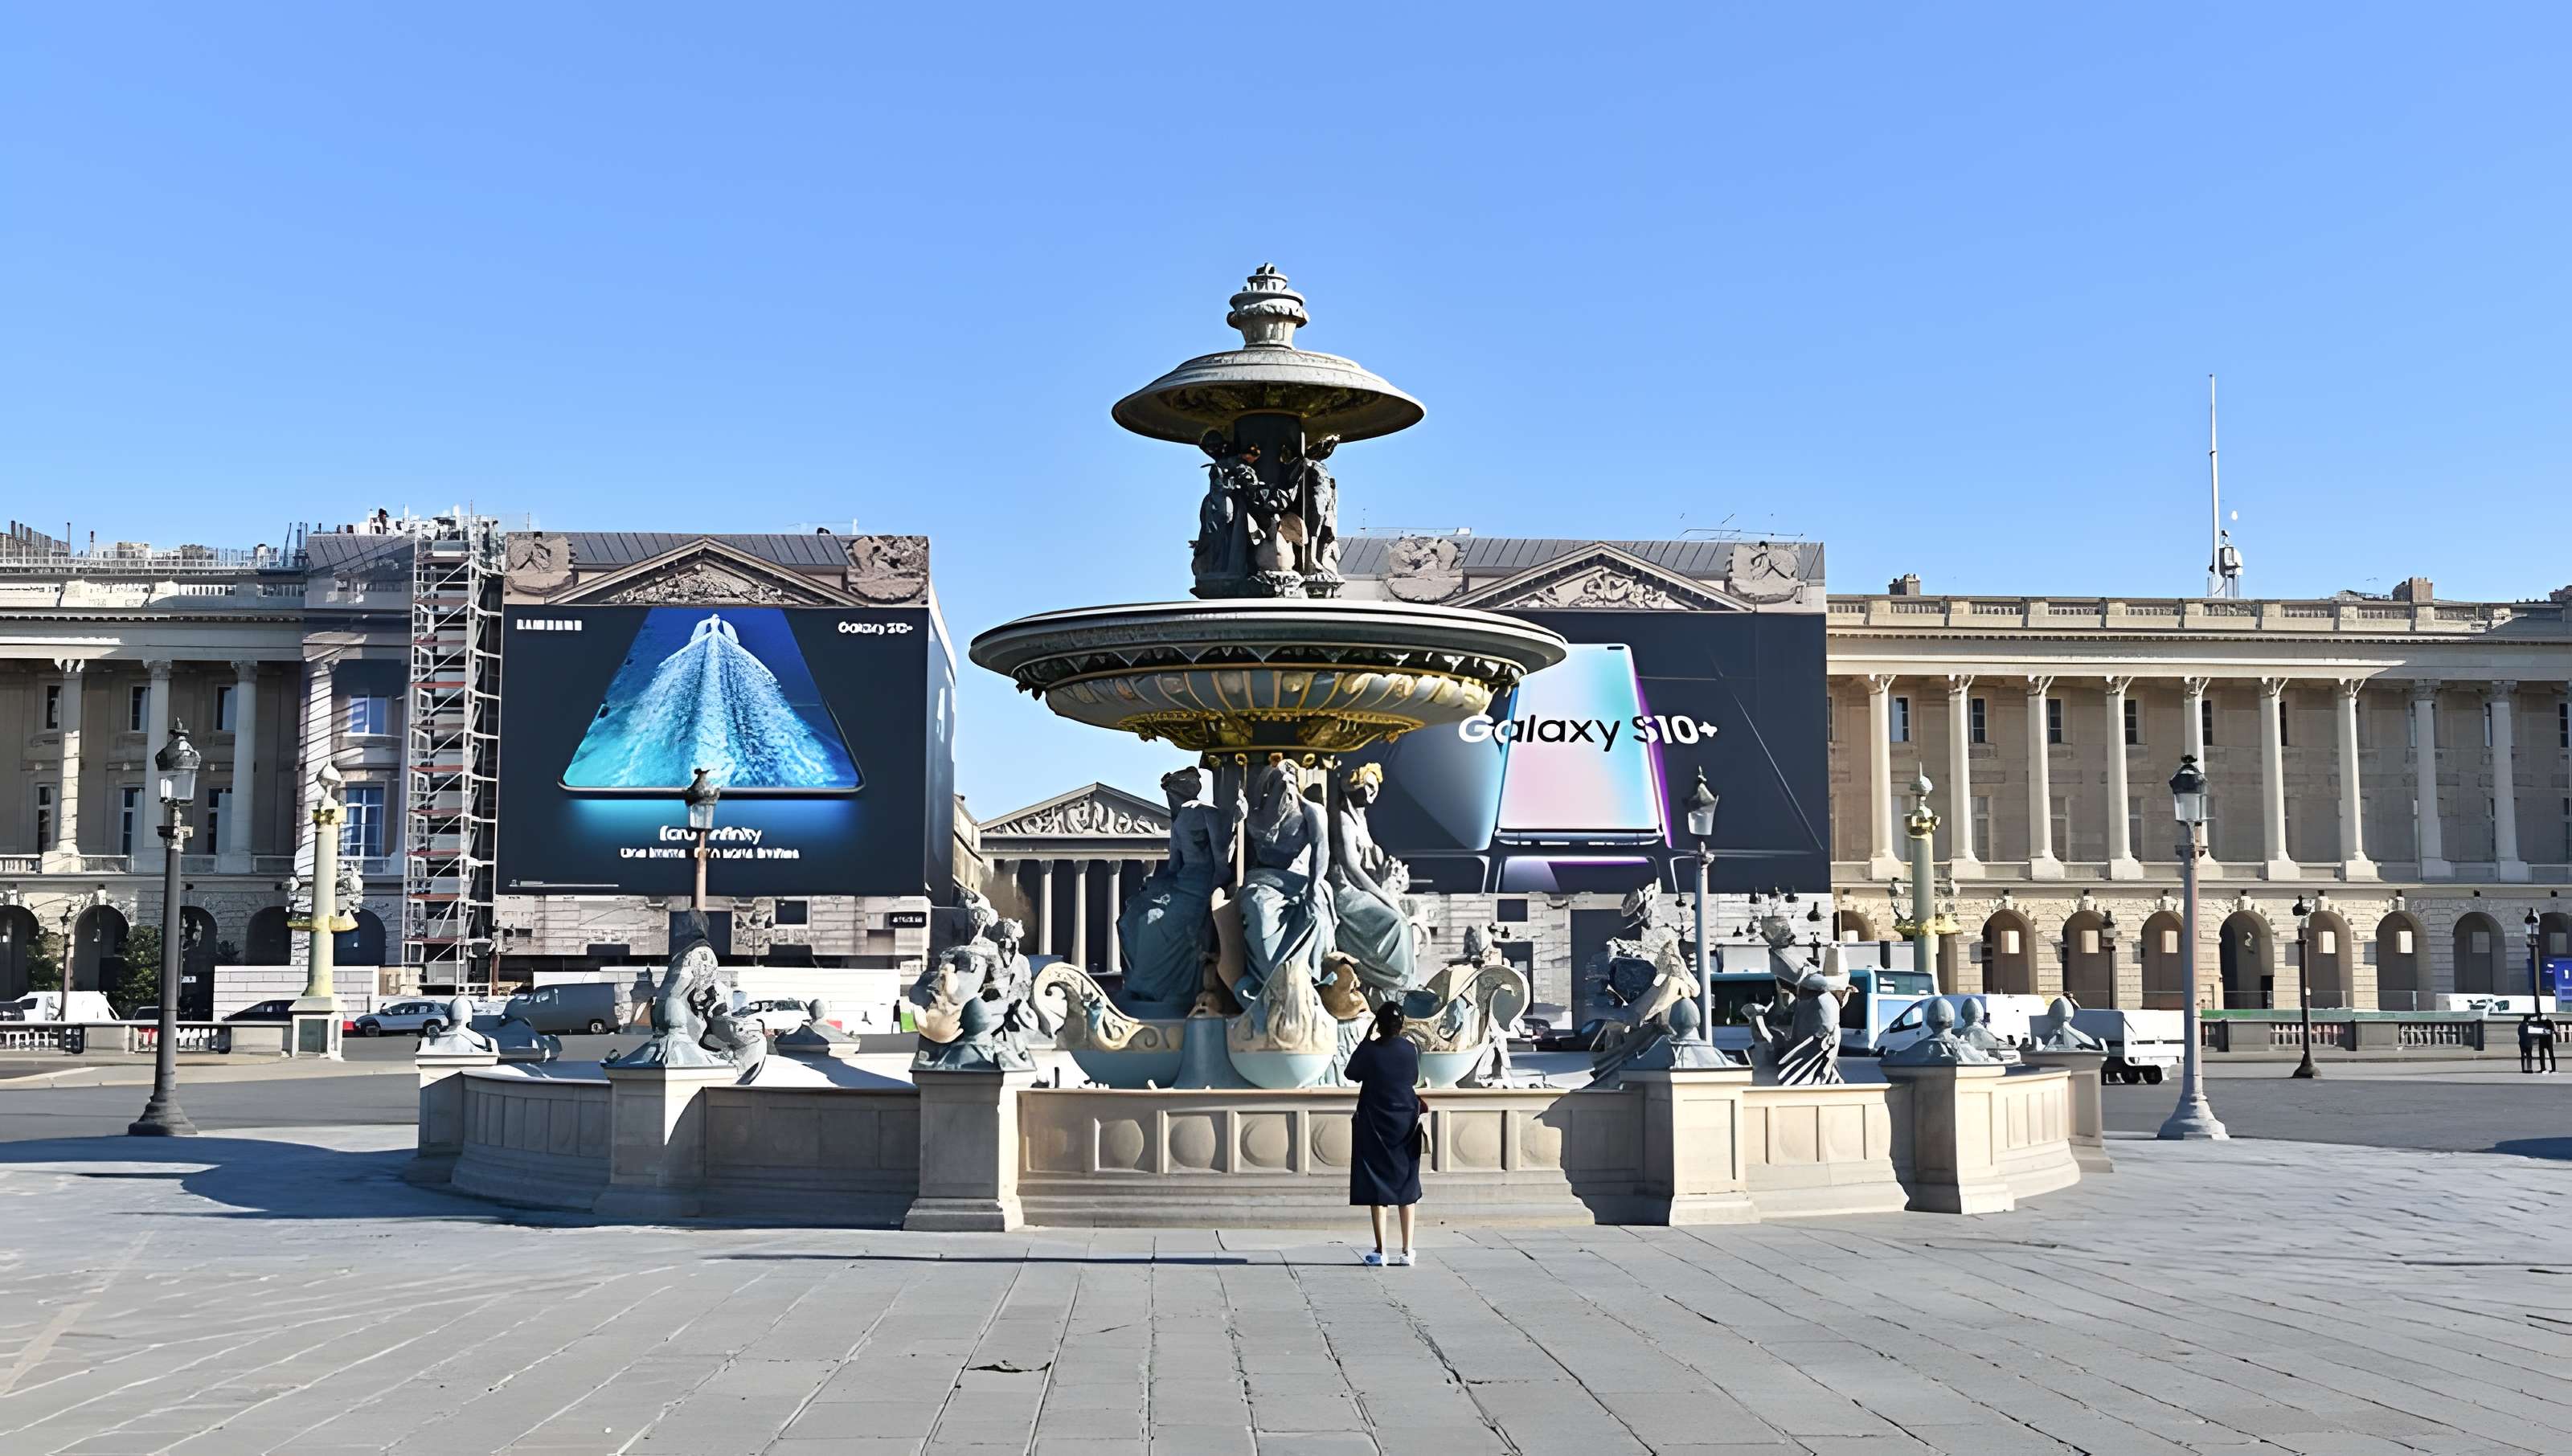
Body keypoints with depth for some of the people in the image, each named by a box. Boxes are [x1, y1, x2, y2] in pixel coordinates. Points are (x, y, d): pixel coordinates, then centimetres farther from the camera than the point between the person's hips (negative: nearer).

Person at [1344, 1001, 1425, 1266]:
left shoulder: (1369, 1049, -13)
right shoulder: (1411, 1050, -5)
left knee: (1376, 1187, 2)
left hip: (1374, 1125, -3)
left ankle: (1381, 1251, 0)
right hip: (1406, 1125, 3)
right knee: (1406, 1185, 10)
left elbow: (1352, 1074, 5)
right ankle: (1407, 1251, 9)